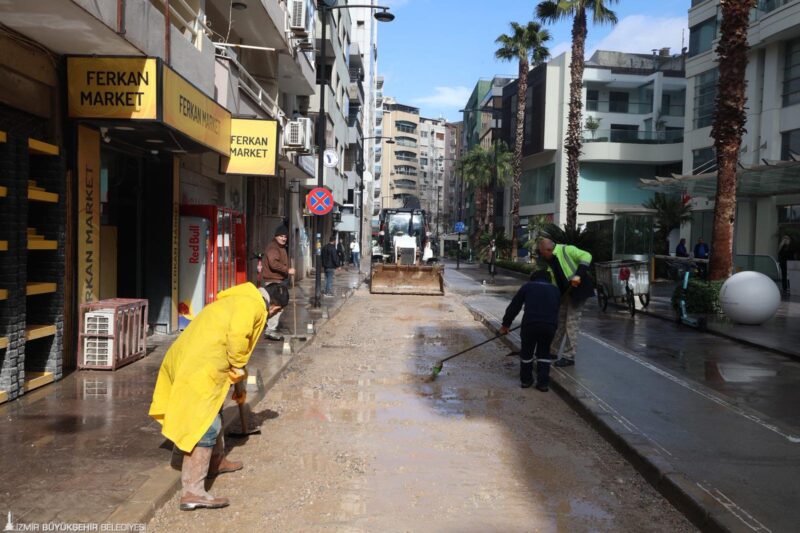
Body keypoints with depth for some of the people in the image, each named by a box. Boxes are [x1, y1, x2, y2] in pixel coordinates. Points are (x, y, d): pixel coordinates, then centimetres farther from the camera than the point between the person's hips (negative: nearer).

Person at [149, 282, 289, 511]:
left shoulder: (239, 300, 26)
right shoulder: (252, 305, -5)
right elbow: (237, 336, -23)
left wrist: (238, 385, 42)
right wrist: (238, 368, -6)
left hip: (185, 361, 10)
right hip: (200, 368, -10)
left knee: (211, 414, 26)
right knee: (205, 427, -9)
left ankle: (216, 462, 44)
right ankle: (192, 492, -10)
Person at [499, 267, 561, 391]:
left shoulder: (527, 286, 17)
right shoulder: (555, 290, 24)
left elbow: (514, 307, 17)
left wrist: (505, 324, 25)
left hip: (530, 324, -2)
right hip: (550, 325, 2)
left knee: (527, 351, 18)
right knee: (544, 352, 21)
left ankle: (525, 380, 29)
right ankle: (543, 383, 17)